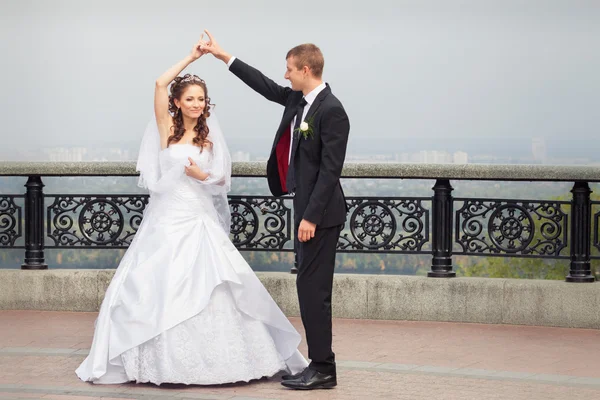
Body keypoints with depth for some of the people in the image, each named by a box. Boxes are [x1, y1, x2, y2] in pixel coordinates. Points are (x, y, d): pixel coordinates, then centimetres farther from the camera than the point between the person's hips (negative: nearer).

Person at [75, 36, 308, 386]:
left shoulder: (209, 136, 8)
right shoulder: (167, 128, 2)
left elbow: (223, 179, 12)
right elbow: (160, 84, -9)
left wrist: (204, 177, -9)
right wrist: (192, 57, -5)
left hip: (200, 222, 1)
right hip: (167, 220, -1)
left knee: (207, 289, -6)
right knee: (158, 289, -2)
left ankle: (215, 359, 2)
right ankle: (162, 359, 8)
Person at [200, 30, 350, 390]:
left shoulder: (331, 110, -17)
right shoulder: (298, 100, 9)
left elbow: (331, 169, -20)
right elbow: (267, 87, 24)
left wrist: (311, 216, -20)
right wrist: (223, 56, 25)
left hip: (320, 213, -10)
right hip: (308, 209, 10)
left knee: (313, 290, -7)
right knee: (311, 289, 11)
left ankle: (323, 370, -2)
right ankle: (320, 366, 16)